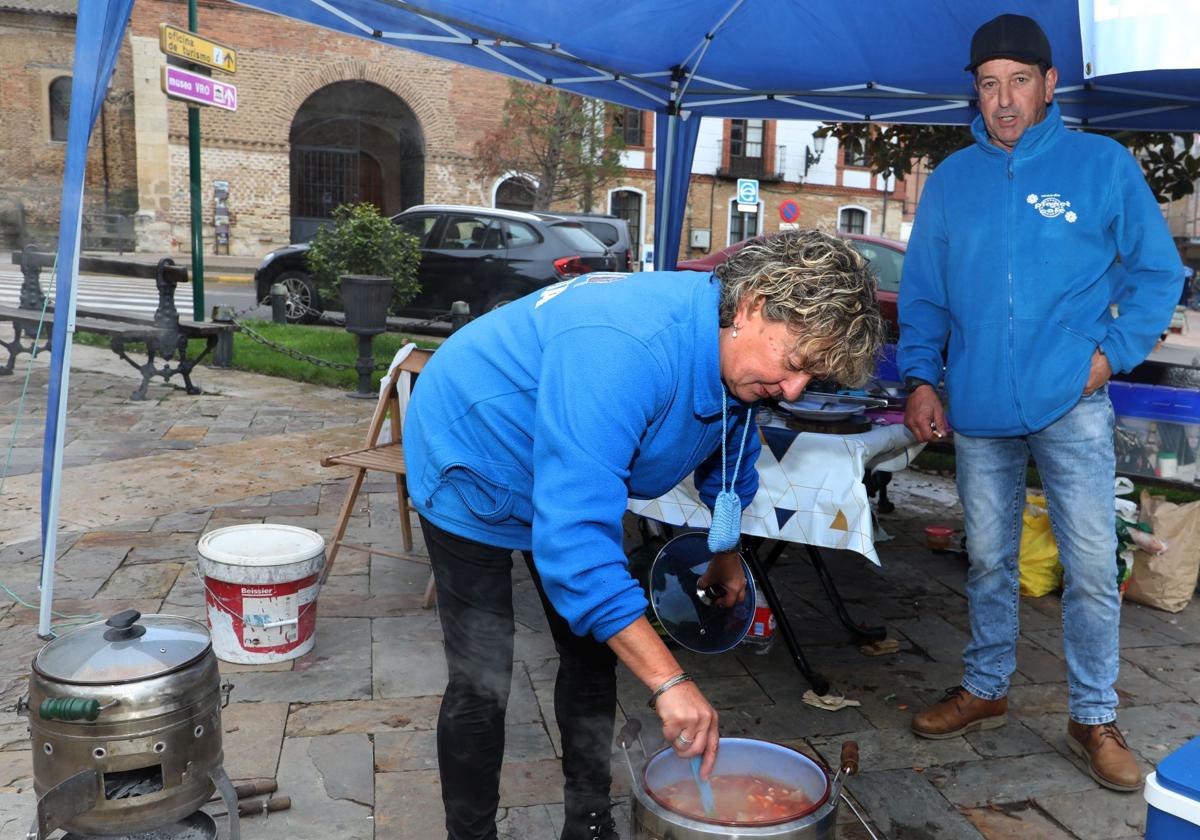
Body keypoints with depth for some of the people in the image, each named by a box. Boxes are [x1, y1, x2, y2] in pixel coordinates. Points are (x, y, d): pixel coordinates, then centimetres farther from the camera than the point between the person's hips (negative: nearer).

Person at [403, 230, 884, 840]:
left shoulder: (738, 356, -13)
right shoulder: (627, 349, -41)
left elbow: (729, 461, 10)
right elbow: (574, 534, -45)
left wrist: (727, 557, 24)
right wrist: (669, 681, -43)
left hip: (570, 480, 8)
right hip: (472, 462, -7)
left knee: (594, 656, 11)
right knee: (482, 685, -8)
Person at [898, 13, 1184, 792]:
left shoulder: (1104, 165, 0)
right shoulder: (950, 180, 7)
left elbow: (1158, 271, 5)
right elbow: (923, 292, 10)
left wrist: (1113, 351, -6)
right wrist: (922, 377, 2)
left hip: (1070, 404, -2)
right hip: (979, 407, 3)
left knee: (1092, 566, 1)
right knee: (988, 560, 14)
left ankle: (1095, 717, 19)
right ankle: (986, 688, 30)